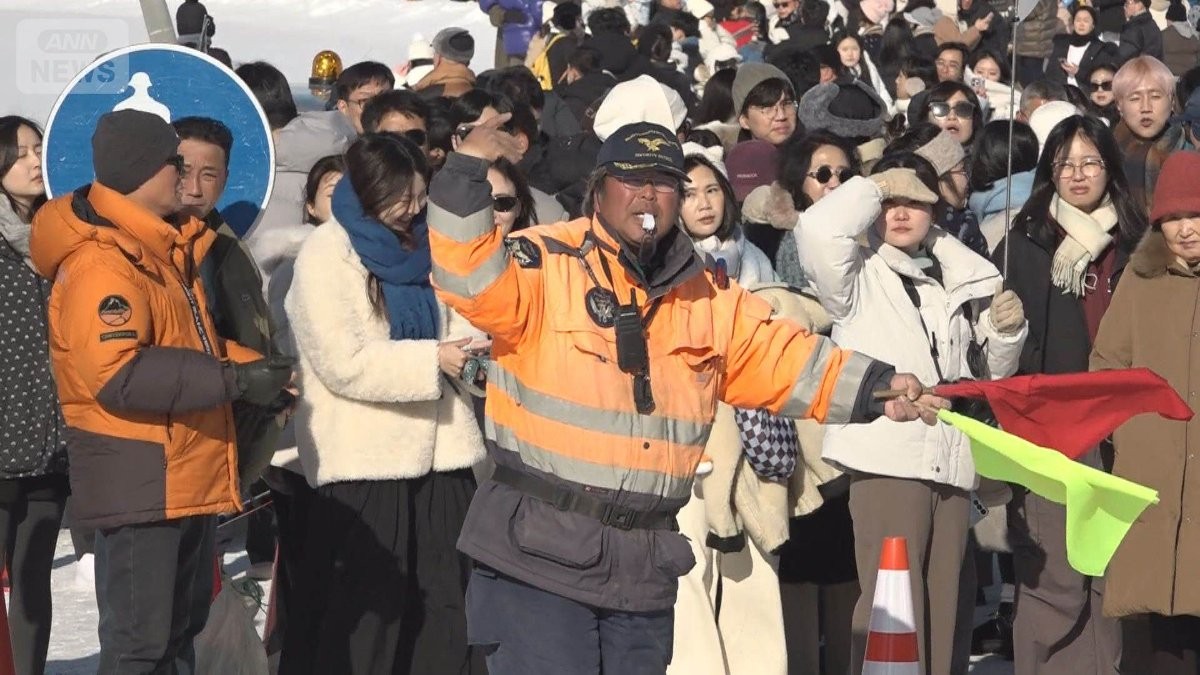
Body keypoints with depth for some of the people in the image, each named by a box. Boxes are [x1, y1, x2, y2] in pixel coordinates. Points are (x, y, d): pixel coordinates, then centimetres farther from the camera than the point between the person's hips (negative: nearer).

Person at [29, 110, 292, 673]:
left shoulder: (163, 249, 14)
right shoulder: (101, 263, -19)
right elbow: (120, 376, -28)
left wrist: (254, 369, 5)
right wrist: (234, 380, -25)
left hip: (188, 476, 11)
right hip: (137, 481, -10)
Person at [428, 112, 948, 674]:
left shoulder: (708, 296, 12)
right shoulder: (545, 263, -7)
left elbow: (785, 362, 15)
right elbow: (472, 279, -23)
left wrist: (872, 388, 3)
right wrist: (467, 175, -34)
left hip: (645, 566, 6)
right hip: (537, 549, -6)